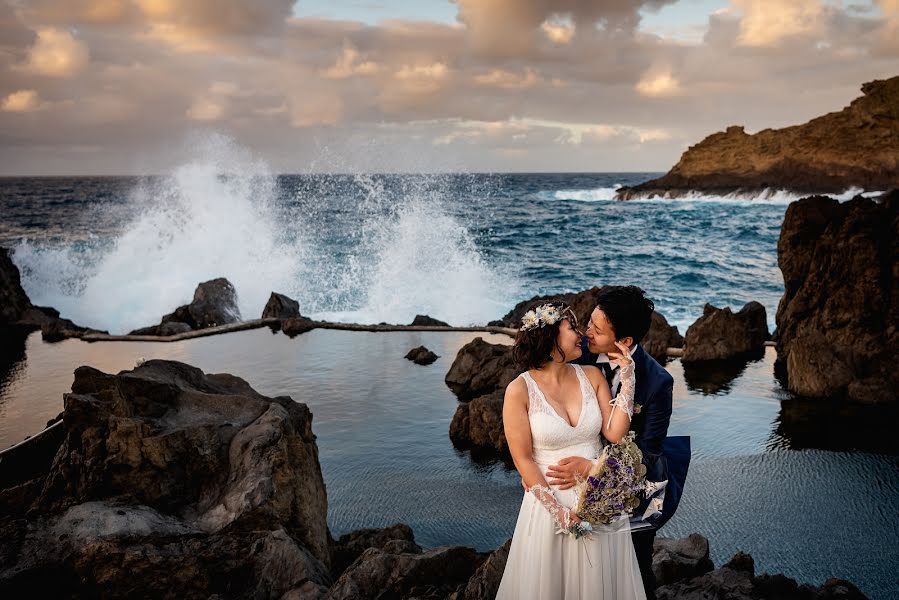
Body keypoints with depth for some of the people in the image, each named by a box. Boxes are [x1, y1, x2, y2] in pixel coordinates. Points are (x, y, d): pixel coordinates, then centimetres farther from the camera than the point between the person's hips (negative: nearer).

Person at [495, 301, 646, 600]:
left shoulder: (592, 376, -1)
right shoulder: (520, 390, -13)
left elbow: (614, 433, -9)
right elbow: (523, 460, -11)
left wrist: (626, 377, -12)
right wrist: (560, 513, -13)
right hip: (550, 501, -4)